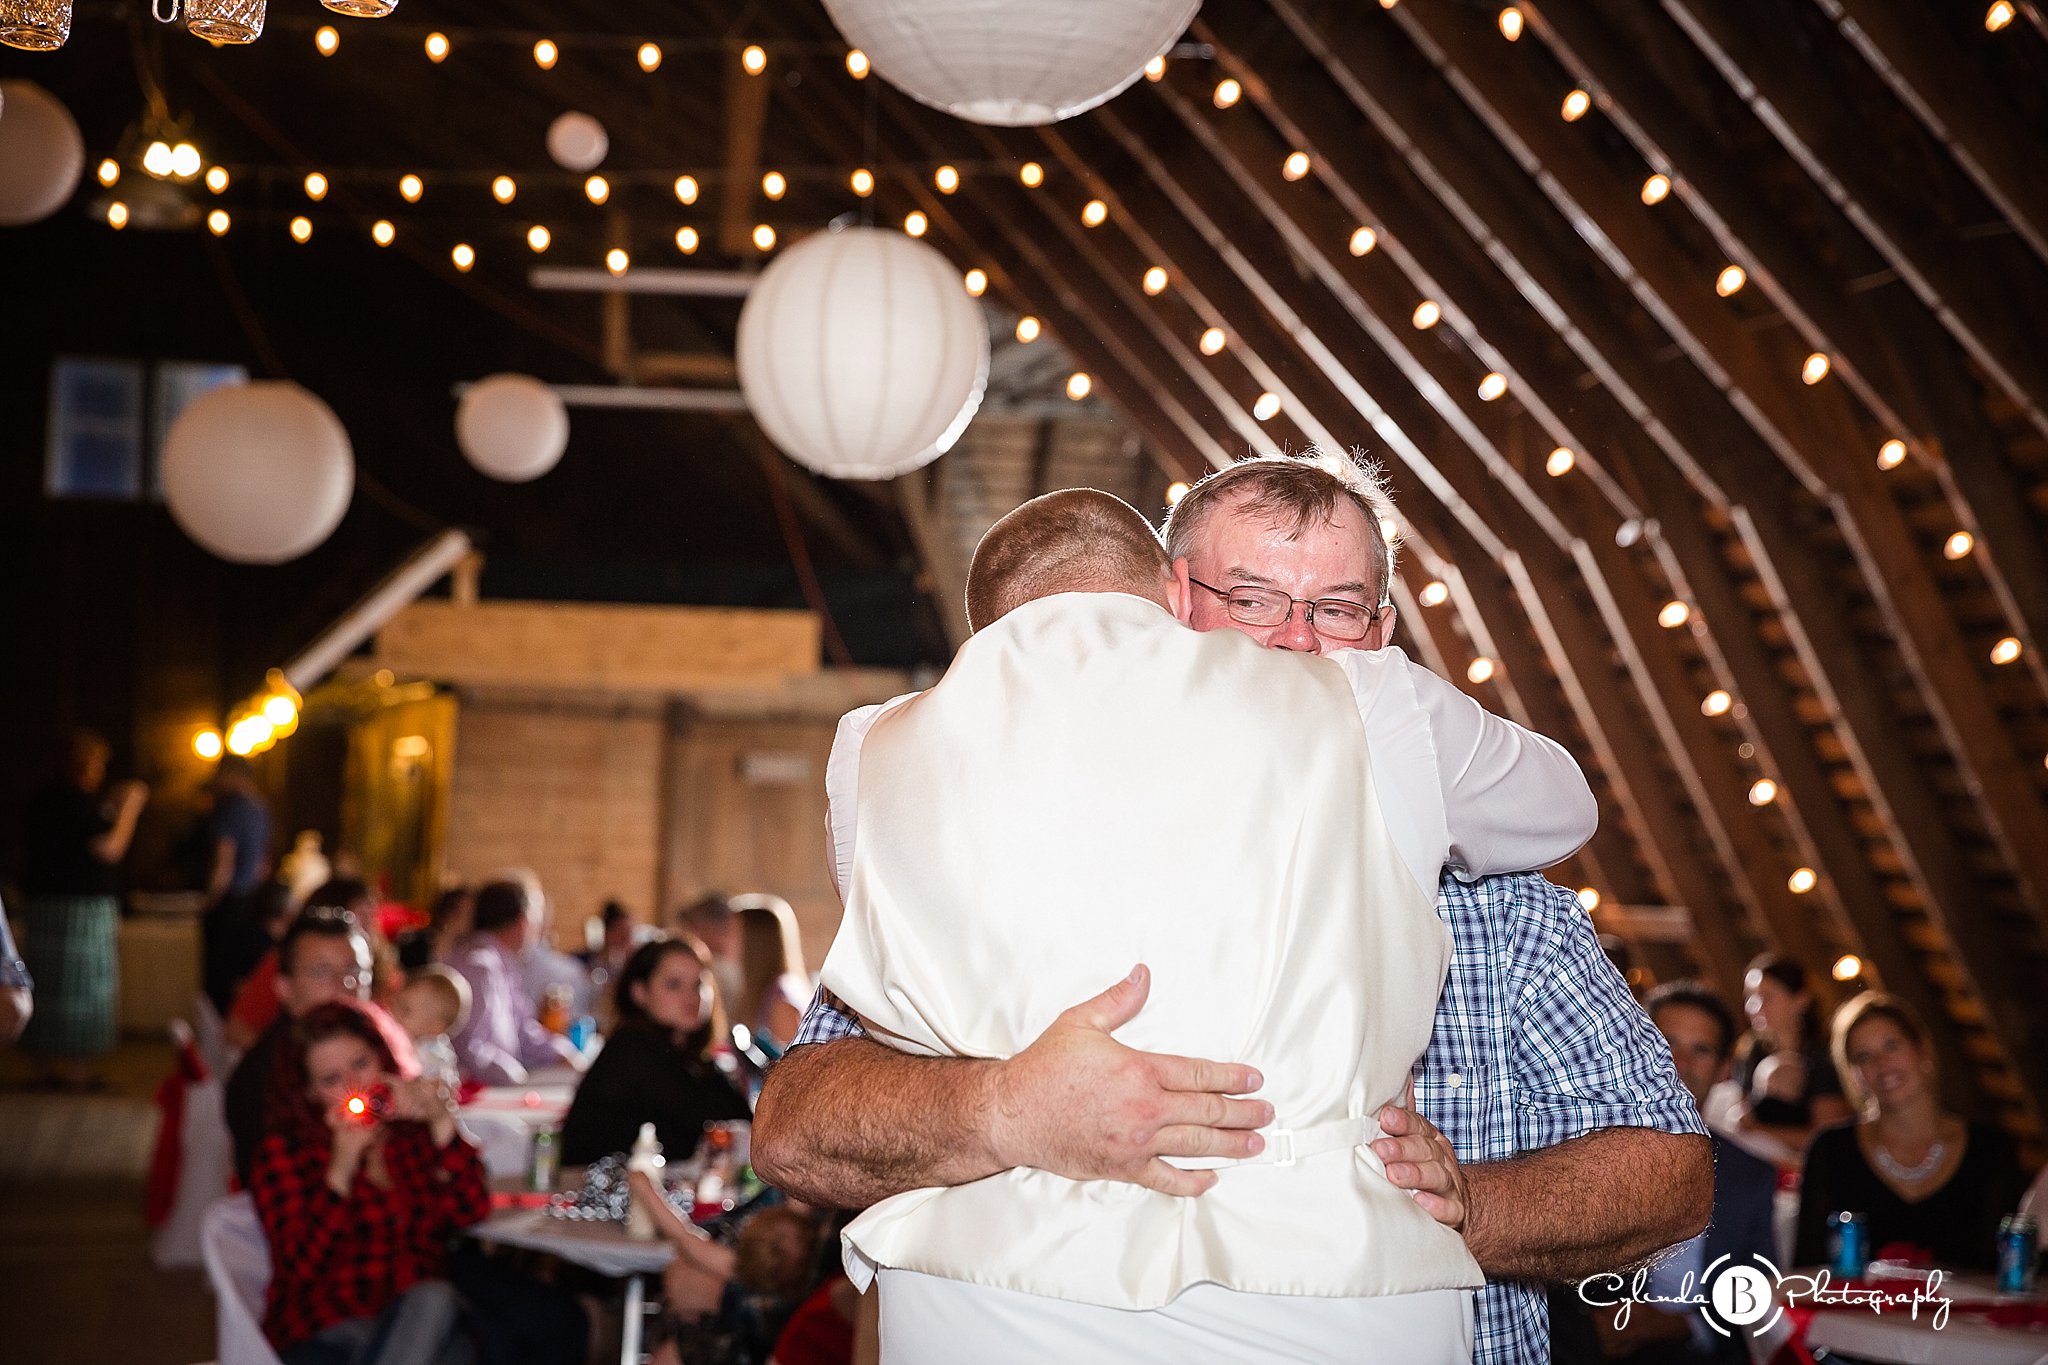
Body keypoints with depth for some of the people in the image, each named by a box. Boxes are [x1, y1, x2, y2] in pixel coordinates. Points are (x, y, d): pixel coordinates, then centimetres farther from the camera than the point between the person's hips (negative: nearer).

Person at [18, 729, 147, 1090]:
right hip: (83, 907, -8)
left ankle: (44, 1066, 16)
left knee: (45, 984, 10)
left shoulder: (42, 800, 10)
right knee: (82, 988, -2)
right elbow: (109, 850, -15)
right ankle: (76, 1070, -1)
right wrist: (130, 806, -6)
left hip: (40, 900, 8)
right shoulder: (81, 803, -15)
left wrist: (108, 807, 18)